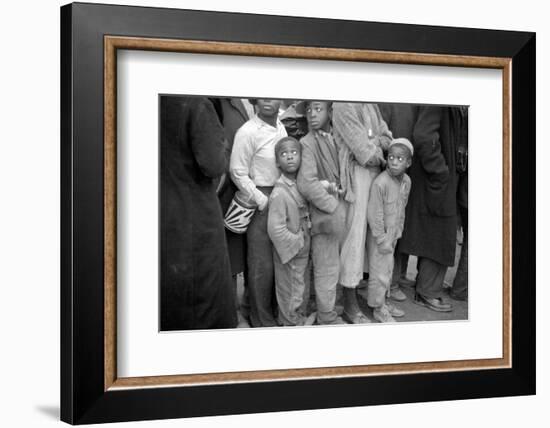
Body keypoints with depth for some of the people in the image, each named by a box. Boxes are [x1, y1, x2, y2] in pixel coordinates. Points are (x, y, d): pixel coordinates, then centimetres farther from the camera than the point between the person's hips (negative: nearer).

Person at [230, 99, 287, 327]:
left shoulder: (281, 127, 8)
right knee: (261, 265, 1)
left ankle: (275, 310, 30)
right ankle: (262, 320, 15)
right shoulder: (247, 132, -14)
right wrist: (263, 201, -12)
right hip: (259, 200, -7)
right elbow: (238, 173, -12)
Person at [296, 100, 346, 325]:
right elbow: (307, 184, -21)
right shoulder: (307, 143, -12)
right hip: (324, 214, -6)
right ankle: (327, 317, 15)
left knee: (333, 265, 14)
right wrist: (334, 207, -16)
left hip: (339, 211, 6)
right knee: (327, 268, 2)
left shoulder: (333, 140, 9)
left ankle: (328, 308, 28)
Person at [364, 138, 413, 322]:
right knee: (379, 273, 3)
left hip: (393, 234, 7)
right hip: (379, 235, -7)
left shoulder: (406, 181, -2)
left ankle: (384, 301, 37)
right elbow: (374, 214, -22)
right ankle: (378, 308, 19)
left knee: (388, 270, 21)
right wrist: (382, 240, -18)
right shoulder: (380, 183, -25)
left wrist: (398, 232, 11)